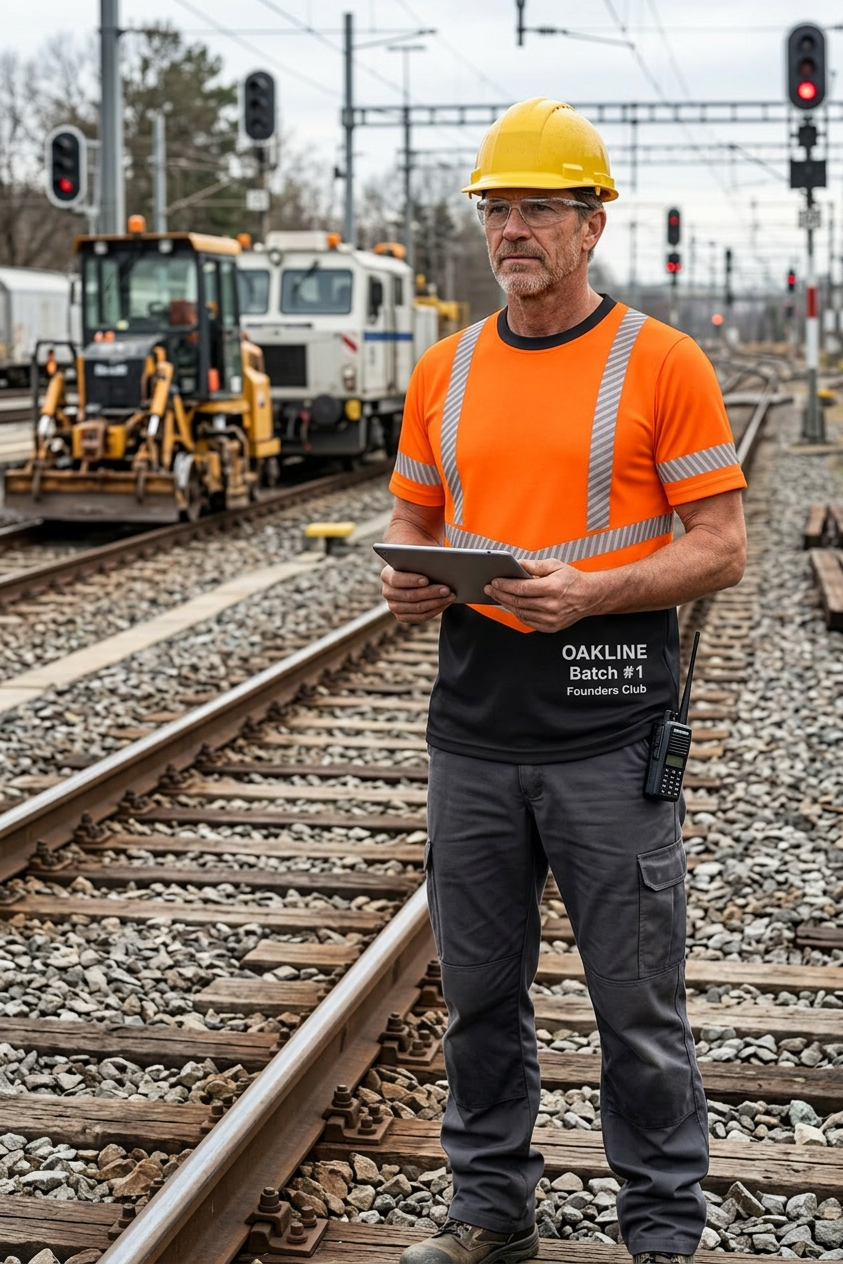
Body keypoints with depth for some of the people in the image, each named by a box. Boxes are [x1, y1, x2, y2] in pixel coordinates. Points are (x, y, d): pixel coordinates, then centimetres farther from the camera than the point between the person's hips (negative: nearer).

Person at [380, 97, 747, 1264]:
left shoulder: (662, 364, -4)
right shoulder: (444, 371, 10)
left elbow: (720, 547, -6)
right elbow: (412, 524, 16)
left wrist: (588, 590, -21)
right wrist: (409, 583, -6)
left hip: (610, 739, -4)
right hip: (472, 732, 5)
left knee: (638, 1004, 5)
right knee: (480, 991, 14)